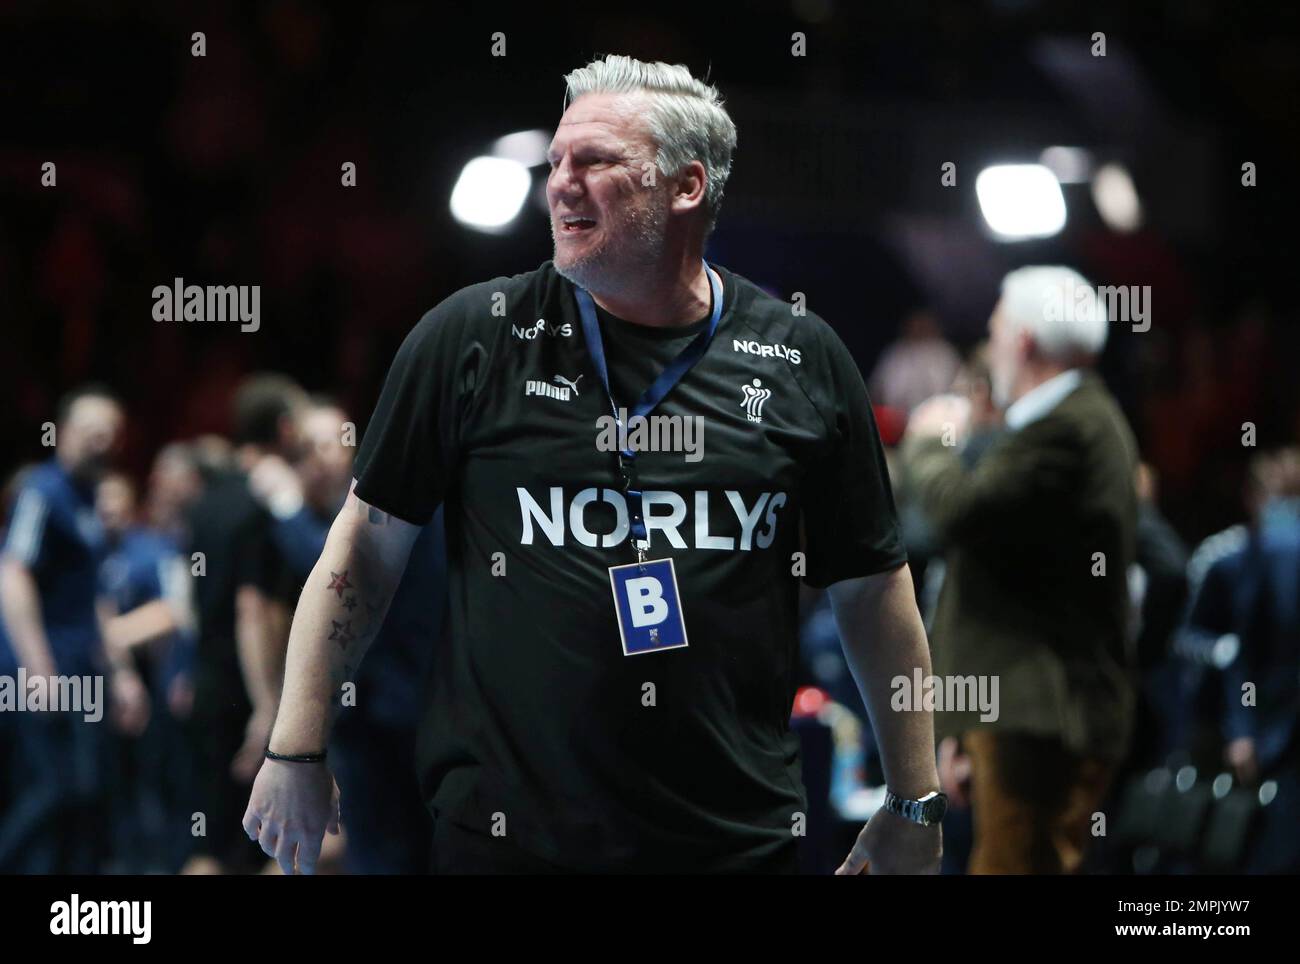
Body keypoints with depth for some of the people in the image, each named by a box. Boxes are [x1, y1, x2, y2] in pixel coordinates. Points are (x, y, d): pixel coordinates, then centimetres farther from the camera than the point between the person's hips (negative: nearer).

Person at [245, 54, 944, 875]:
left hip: (742, 838, 1)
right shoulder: (474, 338, 0)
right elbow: (368, 545, 3)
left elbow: (873, 589, 9)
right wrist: (297, 752, -1)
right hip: (508, 836, -1)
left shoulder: (803, 361, 3)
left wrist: (916, 807, 9)